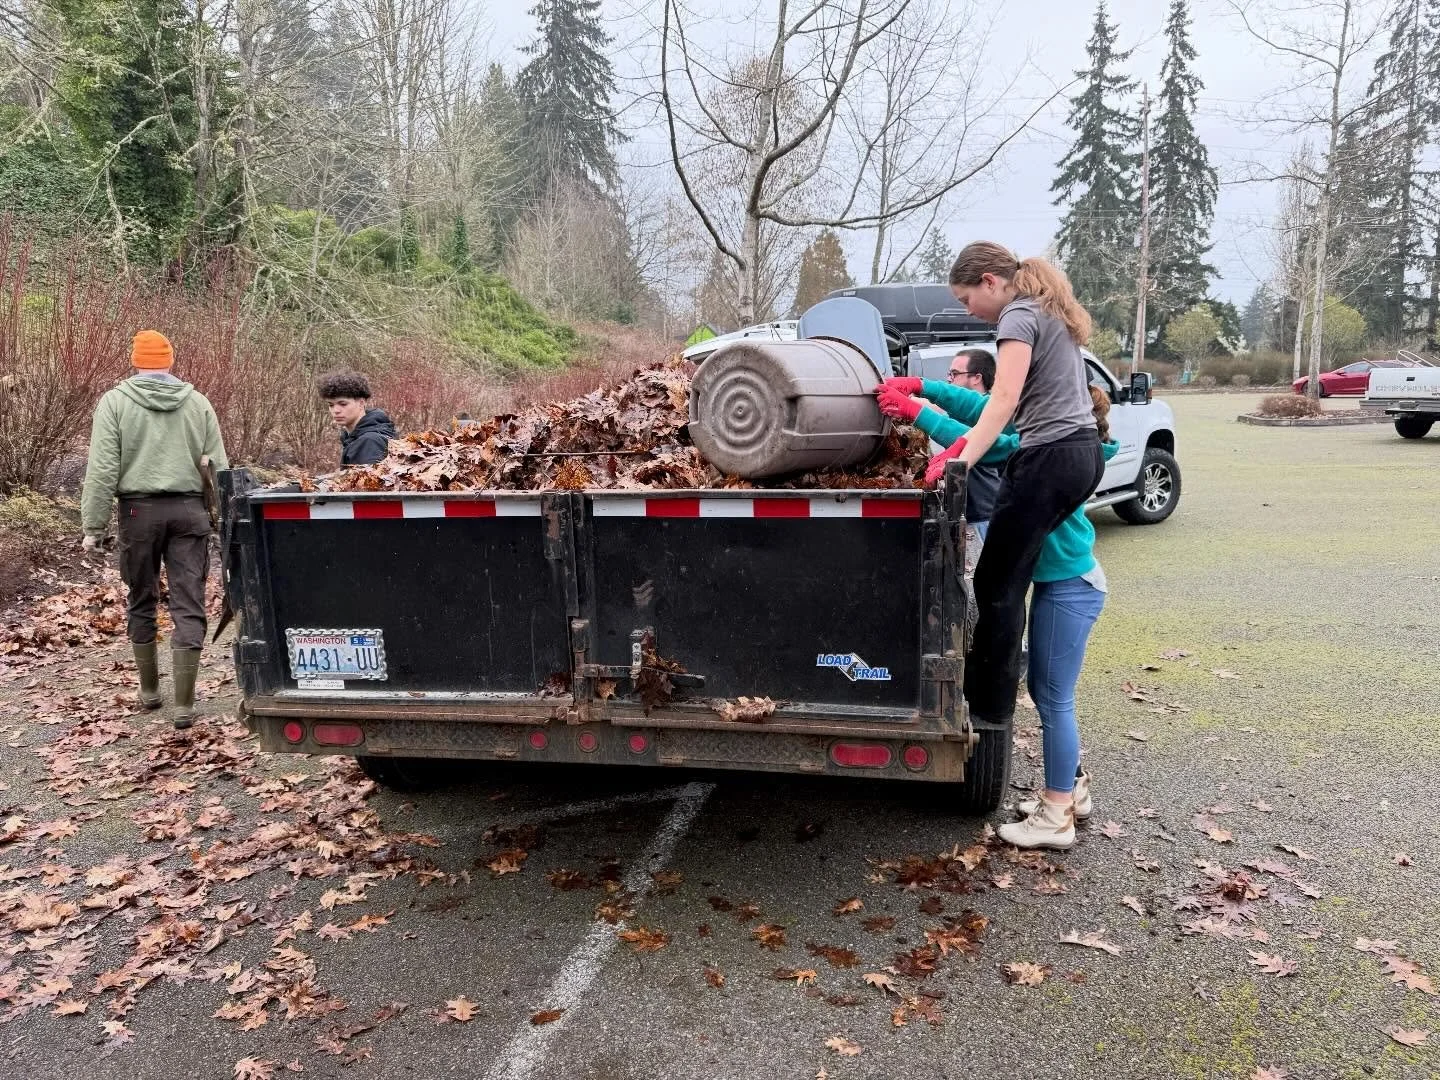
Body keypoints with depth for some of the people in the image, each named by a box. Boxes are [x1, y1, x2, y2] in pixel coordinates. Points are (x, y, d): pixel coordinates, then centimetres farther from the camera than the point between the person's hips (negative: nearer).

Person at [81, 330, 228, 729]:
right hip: (190, 510, 1)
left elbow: (103, 469, -6)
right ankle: (184, 704, -2)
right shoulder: (198, 402, 6)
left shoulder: (115, 402, -1)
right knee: (189, 607, 1)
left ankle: (149, 689, 27)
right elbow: (218, 468, 5)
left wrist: (93, 525, -1)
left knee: (141, 602, 15)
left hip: (139, 510, -1)